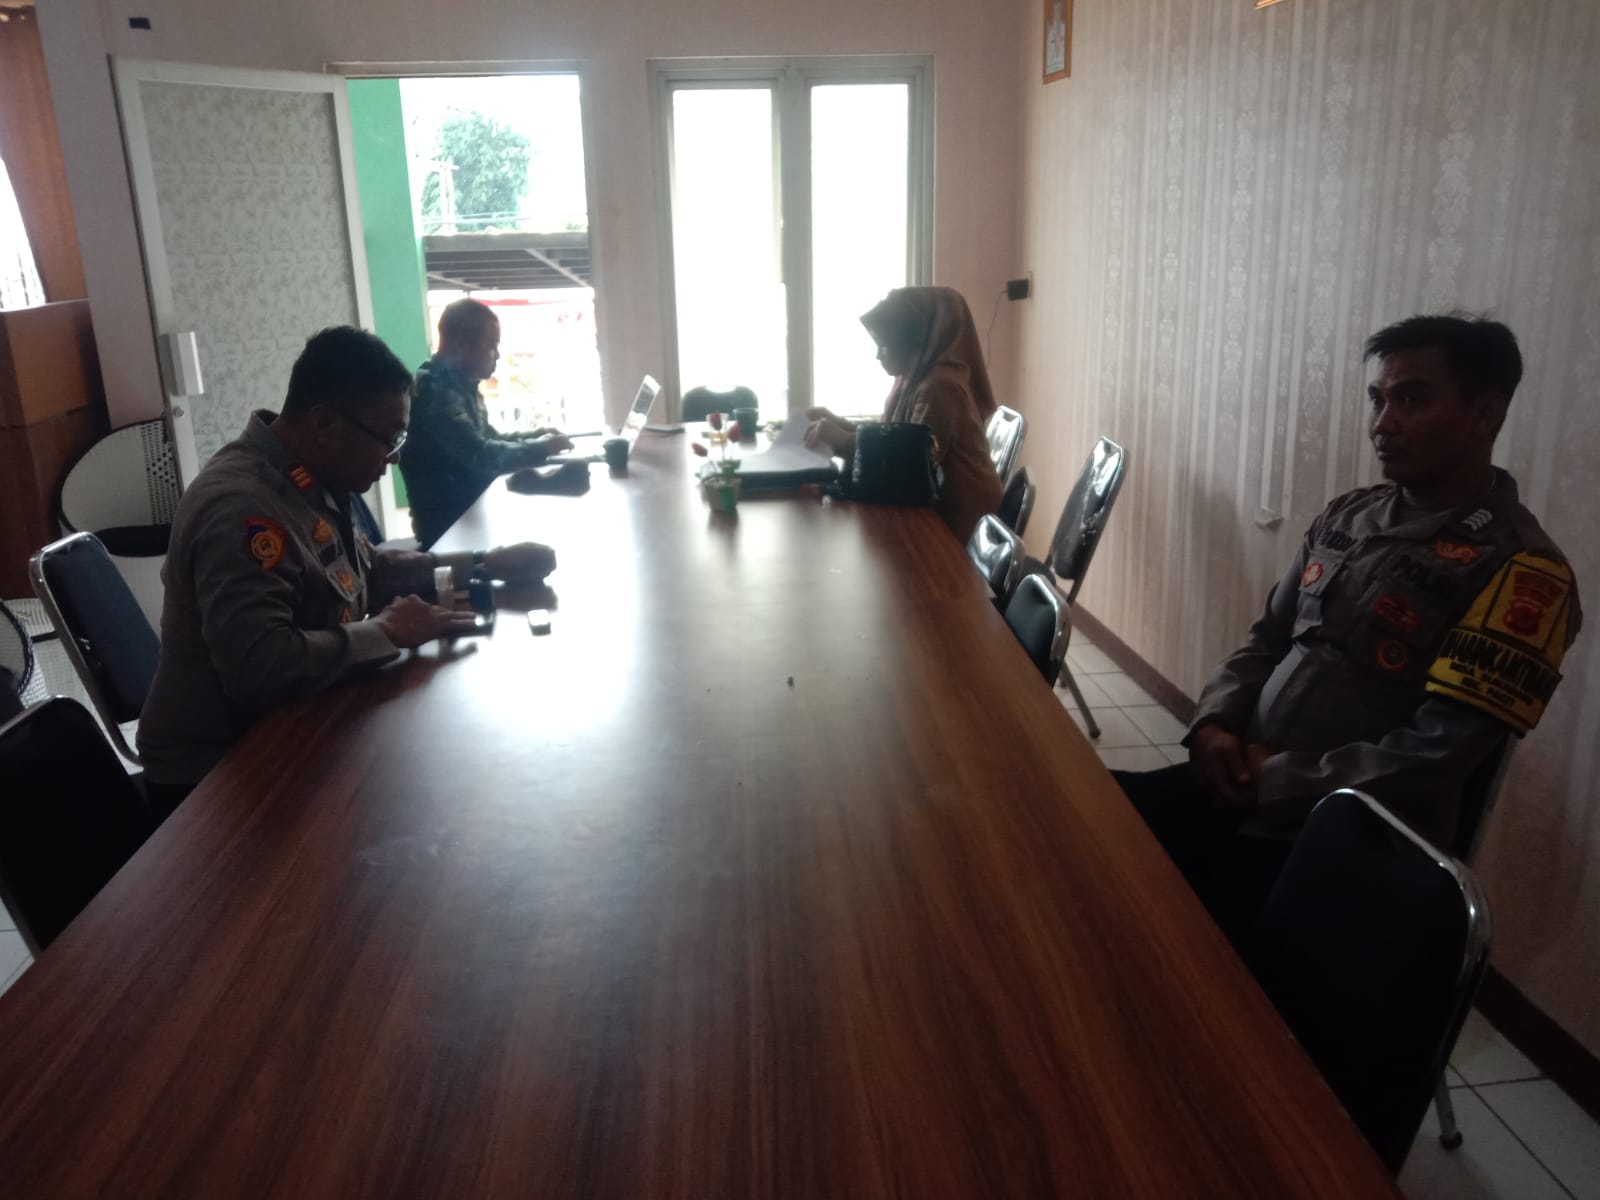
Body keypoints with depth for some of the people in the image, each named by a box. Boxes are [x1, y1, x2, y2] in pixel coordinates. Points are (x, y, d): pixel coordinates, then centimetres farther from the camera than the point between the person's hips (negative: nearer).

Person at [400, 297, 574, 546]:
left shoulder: (461, 385, 10)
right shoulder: (435, 392, -21)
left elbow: (488, 439, 22)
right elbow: (480, 456, -29)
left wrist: (532, 437, 5)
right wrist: (540, 448, -15)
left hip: (472, 510, 9)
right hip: (447, 523, -9)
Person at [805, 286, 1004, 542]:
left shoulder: (939, 387, -21)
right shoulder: (918, 377, 9)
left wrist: (843, 442, -25)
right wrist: (841, 425, 3)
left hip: (958, 519, -8)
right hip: (940, 505, 8)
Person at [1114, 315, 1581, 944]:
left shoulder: (1519, 570, -12)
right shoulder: (1347, 516, 11)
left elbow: (1435, 758, -19)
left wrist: (1274, 779, -14)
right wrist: (1214, 724, -3)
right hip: (1242, 788, 7)